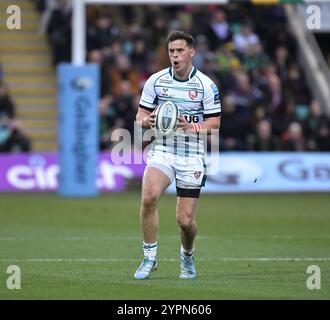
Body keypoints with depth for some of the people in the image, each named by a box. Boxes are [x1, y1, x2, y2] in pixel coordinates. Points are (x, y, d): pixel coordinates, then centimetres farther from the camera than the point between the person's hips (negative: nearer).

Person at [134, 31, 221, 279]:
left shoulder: (206, 85, -4)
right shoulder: (156, 81, 2)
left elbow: (215, 123, -2)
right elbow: (141, 114, 9)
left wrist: (191, 126, -21)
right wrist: (146, 120, -15)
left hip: (192, 156, -1)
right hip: (161, 151, 1)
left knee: (185, 220, -3)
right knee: (149, 196, -28)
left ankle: (187, 256, 32)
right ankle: (149, 258, -13)